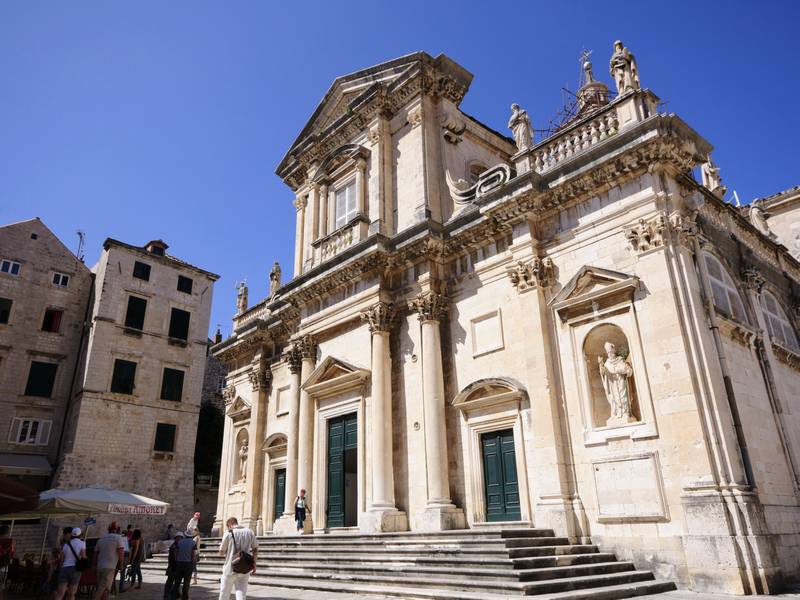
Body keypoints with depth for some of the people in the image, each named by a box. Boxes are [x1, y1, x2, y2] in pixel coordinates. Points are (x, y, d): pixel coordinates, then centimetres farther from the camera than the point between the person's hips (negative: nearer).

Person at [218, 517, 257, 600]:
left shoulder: (229, 533, -8)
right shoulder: (250, 532, 2)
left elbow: (221, 553, -3)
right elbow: (255, 550, 5)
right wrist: (254, 563, 14)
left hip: (230, 569, -3)